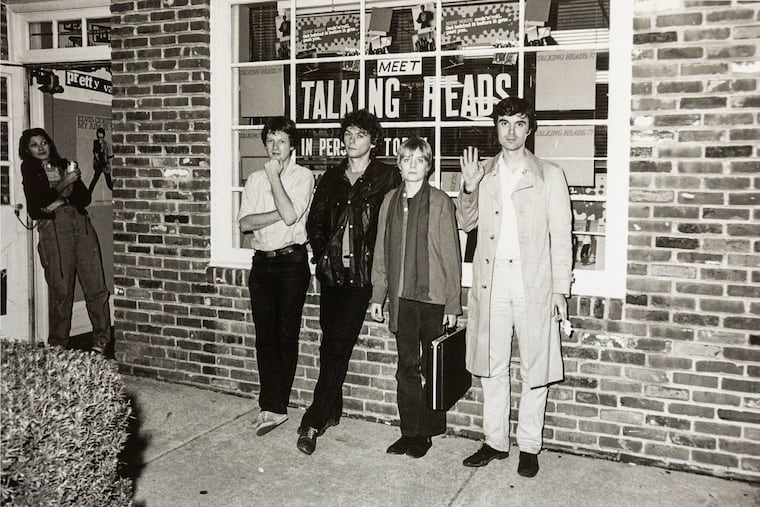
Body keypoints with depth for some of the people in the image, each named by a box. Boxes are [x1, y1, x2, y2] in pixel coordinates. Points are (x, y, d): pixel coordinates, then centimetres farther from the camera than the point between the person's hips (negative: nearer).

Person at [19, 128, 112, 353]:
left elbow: (85, 198, 15)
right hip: (53, 227, -3)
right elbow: (38, 201, -4)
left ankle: (102, 338, 3)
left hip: (81, 224, 3)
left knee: (95, 284, -4)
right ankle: (58, 344, 7)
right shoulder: (29, 170, 11)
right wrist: (65, 183, -6)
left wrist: (57, 200, -1)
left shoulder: (64, 164, 20)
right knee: (61, 289, -5)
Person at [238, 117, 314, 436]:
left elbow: (291, 215, -16)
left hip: (291, 261, -4)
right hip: (262, 262, 4)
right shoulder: (255, 179, 13)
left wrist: (274, 176, -10)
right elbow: (245, 222, 1)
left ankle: (274, 406, 10)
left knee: (286, 335, 1)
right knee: (264, 335, 1)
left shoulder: (302, 176, 0)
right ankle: (274, 407, 6)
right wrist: (279, 214, -11)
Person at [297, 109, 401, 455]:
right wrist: (322, 253, 4)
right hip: (331, 270, 5)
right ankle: (331, 411, 22)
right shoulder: (331, 177, 13)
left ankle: (313, 422, -3)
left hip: (361, 272, -5)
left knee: (339, 345, -8)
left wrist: (374, 259, -8)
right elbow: (315, 221, 16)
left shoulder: (387, 178, -2)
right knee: (329, 343, 9)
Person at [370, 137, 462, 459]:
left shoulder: (440, 202, -5)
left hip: (434, 298, -3)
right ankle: (410, 432, 20)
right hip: (402, 298, 4)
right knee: (407, 367, 9)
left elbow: (451, 254, -5)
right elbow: (381, 251, 12)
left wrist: (453, 303, -6)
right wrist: (378, 295, 9)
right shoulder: (390, 201, 8)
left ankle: (429, 430, 22)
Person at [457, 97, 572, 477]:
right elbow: (466, 223, 11)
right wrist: (469, 188, -7)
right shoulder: (482, 172, 10)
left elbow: (561, 237, 0)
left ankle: (529, 446, 17)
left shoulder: (549, 175, 2)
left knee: (534, 368, 4)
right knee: (491, 365, 10)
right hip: (490, 282, 3)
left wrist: (560, 290, -6)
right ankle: (495, 441, 23)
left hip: (533, 283, -2)